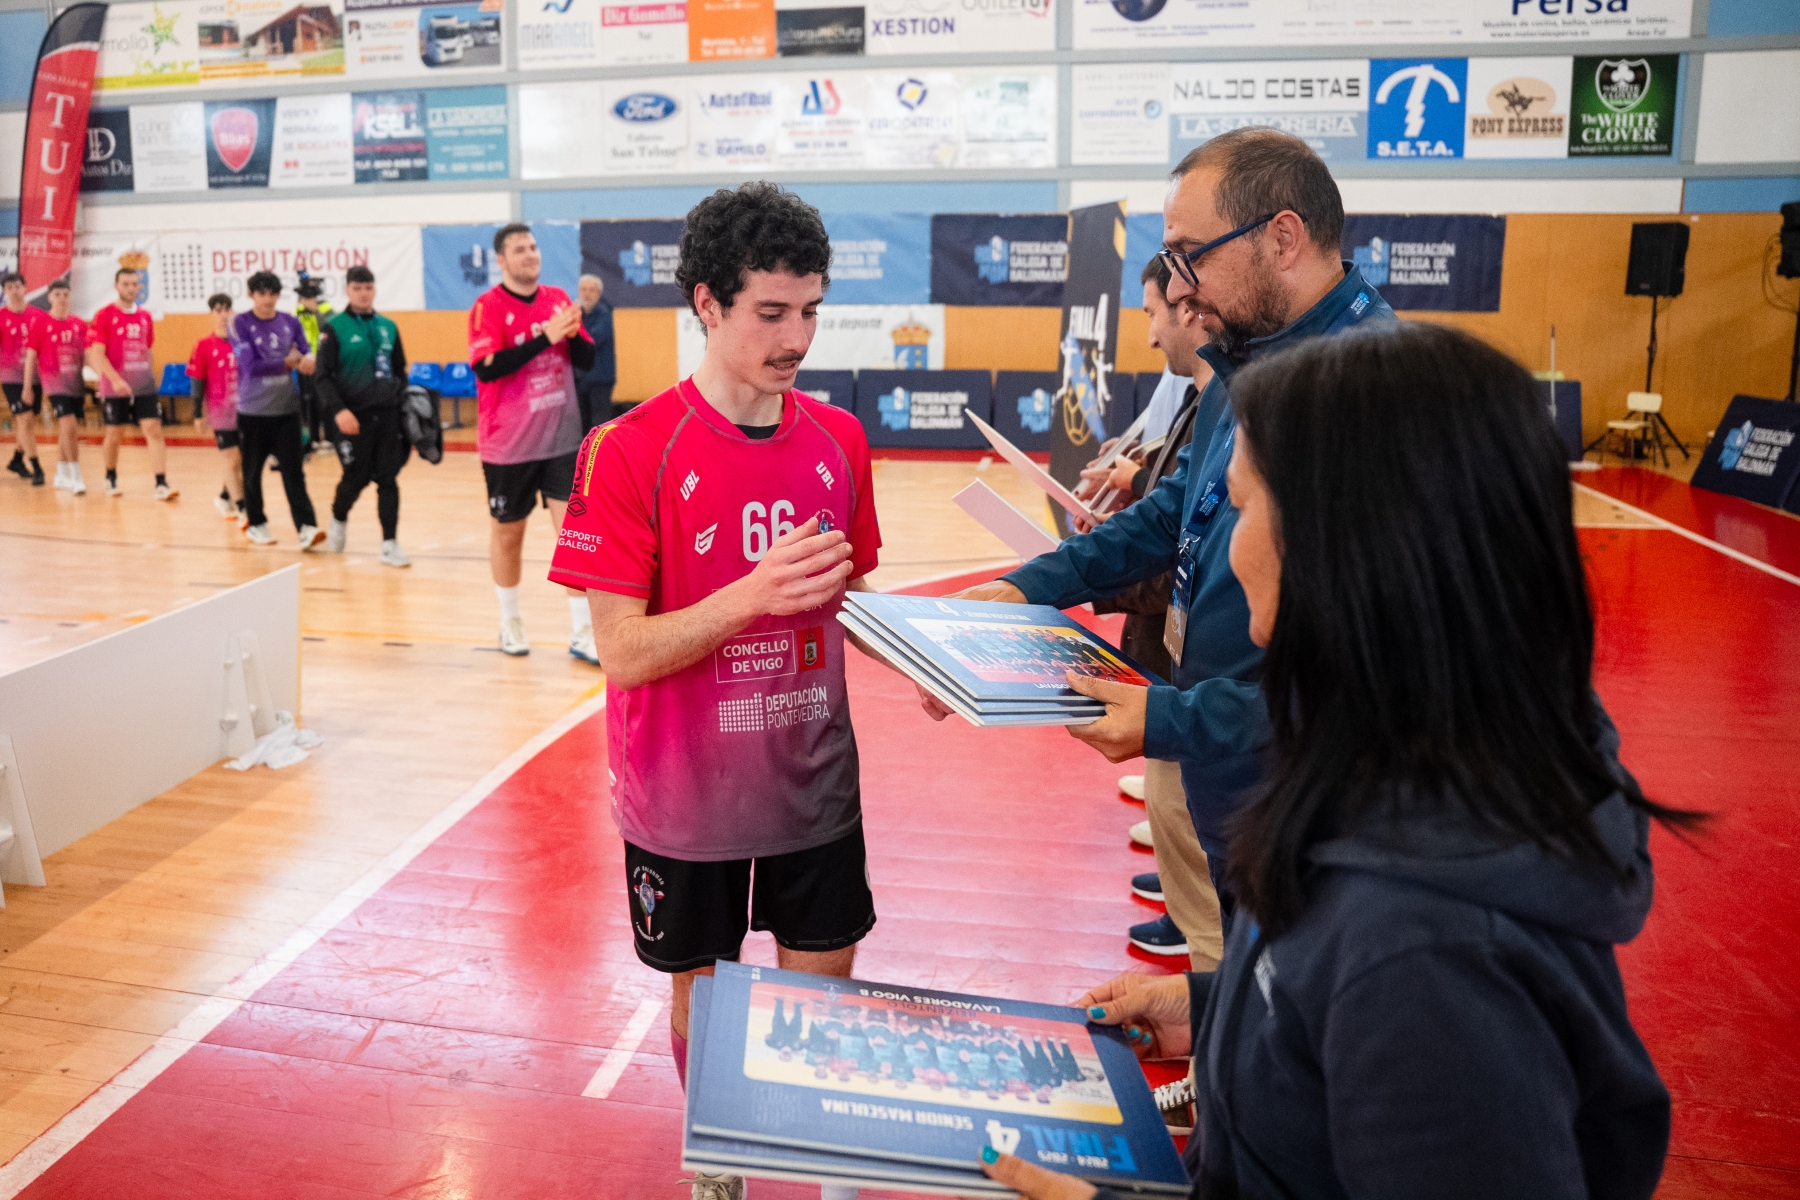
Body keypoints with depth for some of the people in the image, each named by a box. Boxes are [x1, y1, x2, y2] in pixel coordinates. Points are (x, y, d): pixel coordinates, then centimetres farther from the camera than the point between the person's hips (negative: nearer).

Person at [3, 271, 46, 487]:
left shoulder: (38, 315, 4)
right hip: (12, 376, -3)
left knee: (32, 421, 12)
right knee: (25, 419, -11)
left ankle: (17, 460, 32)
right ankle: (36, 469, -10)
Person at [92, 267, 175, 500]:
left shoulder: (145, 316, 9)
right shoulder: (104, 316, -5)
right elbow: (97, 354, -12)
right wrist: (115, 379, -23)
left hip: (144, 386, 3)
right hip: (115, 387, -3)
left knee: (154, 430, -9)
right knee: (115, 435, 8)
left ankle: (161, 485, -12)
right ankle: (111, 479, 30)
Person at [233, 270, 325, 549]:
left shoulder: (290, 322, 6)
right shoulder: (240, 324, -5)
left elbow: (307, 352, -3)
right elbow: (250, 366, -14)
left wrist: (308, 359, -26)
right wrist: (287, 362, -13)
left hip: (287, 408, 2)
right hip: (252, 410, -2)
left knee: (294, 471, -4)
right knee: (252, 471, 9)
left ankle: (307, 527, -9)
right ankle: (256, 523, 23)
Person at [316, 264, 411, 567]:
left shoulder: (388, 327, 11)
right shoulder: (334, 328, -1)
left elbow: (400, 371, 18)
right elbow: (321, 376, -6)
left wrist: (404, 404, 10)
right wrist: (338, 410, -18)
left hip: (388, 414, 3)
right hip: (354, 416, -3)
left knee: (388, 479, 0)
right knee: (356, 478, 3)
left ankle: (390, 544, 4)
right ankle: (338, 520, 33)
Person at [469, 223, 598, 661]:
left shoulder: (558, 298, 6)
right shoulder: (488, 306, -9)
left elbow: (587, 360, 8)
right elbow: (486, 366, -23)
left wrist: (572, 334, -14)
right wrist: (546, 336, -26)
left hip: (562, 437, 3)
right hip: (509, 443, -3)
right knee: (508, 531, 11)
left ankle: (582, 633, 2)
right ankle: (510, 622, 30)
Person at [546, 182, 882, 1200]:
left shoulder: (839, 439, -1)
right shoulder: (632, 451, -15)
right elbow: (624, 653, -18)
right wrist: (752, 595, -31)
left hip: (814, 782, 3)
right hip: (687, 798, -3)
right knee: (704, 1000, 16)